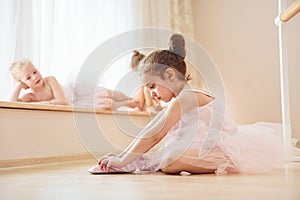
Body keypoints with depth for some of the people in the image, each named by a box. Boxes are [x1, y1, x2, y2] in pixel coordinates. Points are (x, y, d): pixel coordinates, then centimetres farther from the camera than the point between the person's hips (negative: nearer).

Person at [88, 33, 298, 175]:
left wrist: (123, 161, -12)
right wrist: (122, 154, 10)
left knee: (169, 164, -27)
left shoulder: (185, 98, -15)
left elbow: (154, 136, -17)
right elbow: (147, 133, 14)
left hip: (228, 150, -11)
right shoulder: (179, 102, 15)